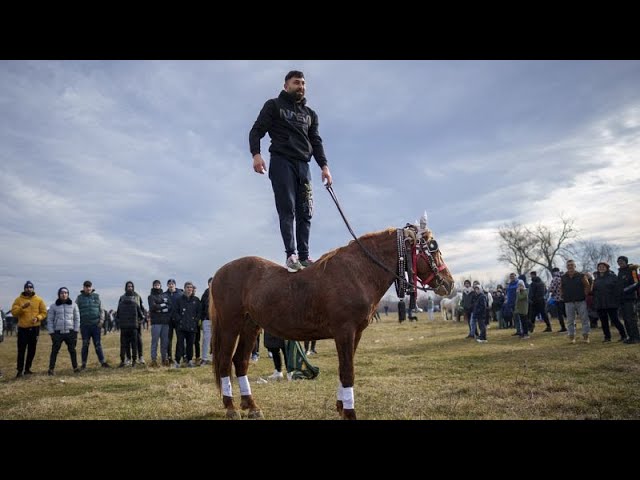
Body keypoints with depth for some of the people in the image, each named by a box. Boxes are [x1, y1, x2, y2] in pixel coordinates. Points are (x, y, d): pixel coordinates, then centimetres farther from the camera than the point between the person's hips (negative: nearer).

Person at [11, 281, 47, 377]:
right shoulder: (18, 299, 1)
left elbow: (44, 312, 4)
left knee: (32, 350, 7)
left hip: (34, 328, 2)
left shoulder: (39, 300, 4)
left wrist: (38, 318, -15)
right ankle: (20, 370, 0)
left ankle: (27, 369, 17)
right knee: (21, 350, -4)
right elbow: (14, 312, -7)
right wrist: (22, 307, -23)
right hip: (22, 328, -2)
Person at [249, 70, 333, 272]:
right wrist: (256, 154, -16)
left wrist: (324, 166, 2)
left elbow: (316, 142, 17)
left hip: (303, 164, 5)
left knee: (305, 212, -3)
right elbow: (257, 130, 2)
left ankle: (304, 256, -2)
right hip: (281, 161, -5)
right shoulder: (274, 105, 11)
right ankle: (291, 255, -14)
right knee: (287, 209, -12)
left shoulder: (310, 114, 25)